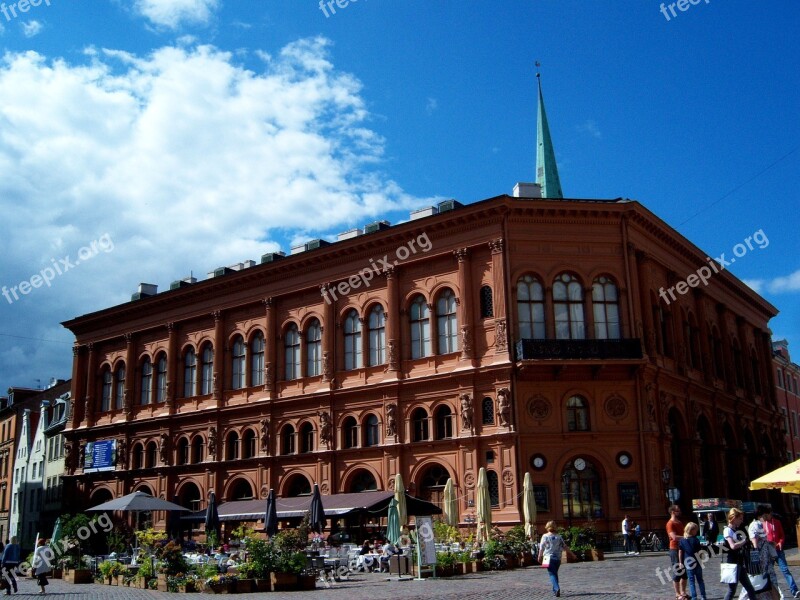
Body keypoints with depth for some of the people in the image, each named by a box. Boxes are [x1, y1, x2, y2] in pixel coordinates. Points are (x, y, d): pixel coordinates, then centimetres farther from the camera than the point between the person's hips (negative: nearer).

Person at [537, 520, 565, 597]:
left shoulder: (545, 536, -5)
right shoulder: (559, 537, 2)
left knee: (552, 574, -4)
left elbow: (541, 548, -4)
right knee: (555, 573, 19)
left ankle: (557, 588, -26)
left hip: (549, 558, -3)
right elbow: (564, 547, 5)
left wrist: (540, 557, 8)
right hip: (558, 558, 3)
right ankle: (555, 590, 24)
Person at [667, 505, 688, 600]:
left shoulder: (680, 523, 15)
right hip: (675, 549, -8)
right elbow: (674, 537, -24)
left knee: (685, 572, 11)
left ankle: (683, 592, 20)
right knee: (677, 572, -3)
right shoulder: (670, 523, -13)